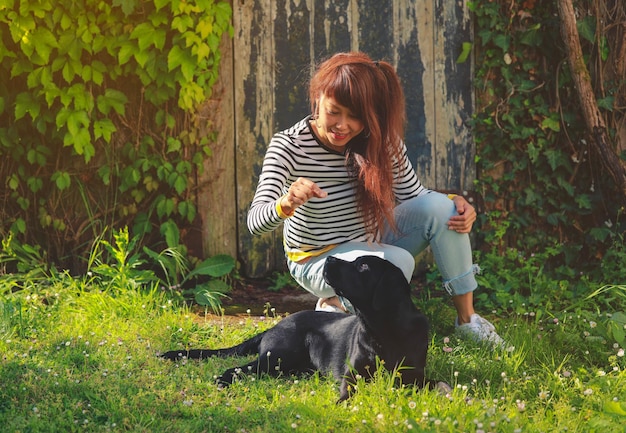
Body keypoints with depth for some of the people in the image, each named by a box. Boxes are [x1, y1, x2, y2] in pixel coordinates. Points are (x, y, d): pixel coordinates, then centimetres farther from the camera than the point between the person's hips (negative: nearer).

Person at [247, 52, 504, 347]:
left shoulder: (382, 140, -11)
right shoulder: (289, 146, -23)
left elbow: (413, 195, -1)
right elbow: (256, 222, -30)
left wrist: (454, 203, -23)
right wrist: (286, 205, -54)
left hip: (373, 242, 5)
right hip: (319, 260, -5)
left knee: (439, 207, -20)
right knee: (398, 262, -33)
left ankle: (467, 319, -8)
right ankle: (334, 308, -3)